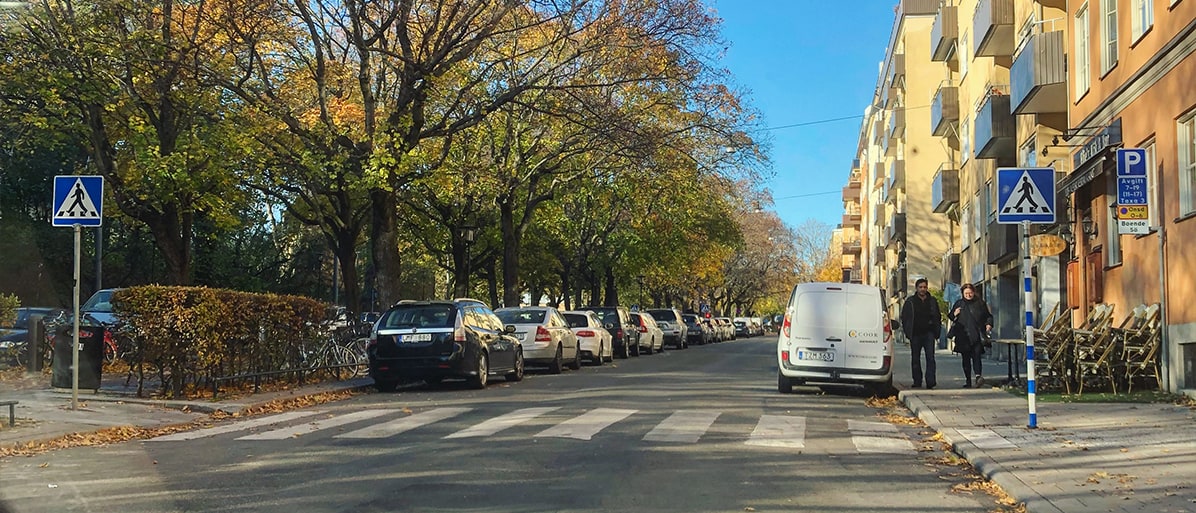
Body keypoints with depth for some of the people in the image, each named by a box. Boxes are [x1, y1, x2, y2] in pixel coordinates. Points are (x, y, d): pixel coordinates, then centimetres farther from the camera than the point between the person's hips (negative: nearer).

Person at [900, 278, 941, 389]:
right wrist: (908, 332, -2)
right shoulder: (910, 302, 6)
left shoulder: (933, 301, 11)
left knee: (930, 357, -12)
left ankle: (930, 382, -16)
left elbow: (938, 317, 15)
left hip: (929, 333, 0)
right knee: (916, 359, 7)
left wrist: (937, 333, 6)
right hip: (915, 334, 0)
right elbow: (904, 317, 6)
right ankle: (917, 382, 15)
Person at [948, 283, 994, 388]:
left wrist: (989, 324, -3)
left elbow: (988, 316, 16)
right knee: (966, 359, 4)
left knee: (976, 356, -16)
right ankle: (967, 380, 9)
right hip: (963, 337, 2)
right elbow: (951, 316, 20)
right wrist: (954, 314, -3)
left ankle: (978, 376, -28)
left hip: (977, 336, -2)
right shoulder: (958, 304, 12)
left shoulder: (980, 303, 9)